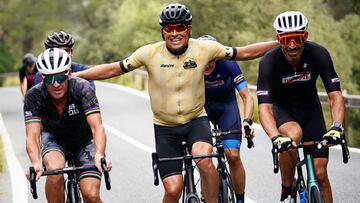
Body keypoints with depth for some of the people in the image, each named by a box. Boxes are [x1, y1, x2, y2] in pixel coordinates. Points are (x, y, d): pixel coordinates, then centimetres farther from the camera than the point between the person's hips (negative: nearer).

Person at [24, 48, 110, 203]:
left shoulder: (82, 88, -29)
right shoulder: (34, 96, -26)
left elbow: (97, 127, -37)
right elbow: (32, 136, -33)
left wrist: (99, 155, -56)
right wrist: (36, 163, -54)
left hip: (84, 138, 0)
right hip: (53, 136, 0)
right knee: (55, 168, -35)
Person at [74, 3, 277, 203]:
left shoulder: (204, 49, -11)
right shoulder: (150, 53, -13)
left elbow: (245, 53, -3)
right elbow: (113, 69, -7)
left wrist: (278, 43, -6)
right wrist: (73, 75, -12)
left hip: (196, 119, 0)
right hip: (165, 127, 1)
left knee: (204, 159, -33)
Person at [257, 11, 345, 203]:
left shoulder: (319, 54, -24)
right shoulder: (269, 62, -29)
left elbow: (335, 96, -26)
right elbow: (264, 107, -35)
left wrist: (336, 127, -44)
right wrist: (275, 137, -53)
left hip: (309, 108, 2)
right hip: (281, 109, -2)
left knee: (320, 173, -5)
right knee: (293, 135, -35)